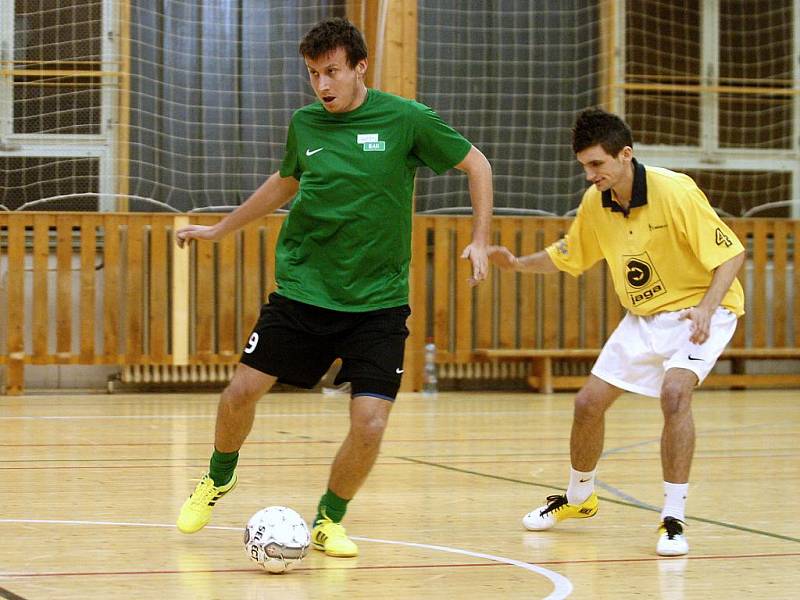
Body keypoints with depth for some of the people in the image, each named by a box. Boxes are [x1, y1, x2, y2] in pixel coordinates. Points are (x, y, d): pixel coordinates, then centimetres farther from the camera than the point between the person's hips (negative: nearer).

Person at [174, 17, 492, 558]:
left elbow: (476, 164, 4)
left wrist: (480, 241, -4)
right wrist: (219, 230, 29)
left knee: (370, 423, -13)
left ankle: (330, 519, 14)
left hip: (377, 301, -2)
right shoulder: (304, 124, 3)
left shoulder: (406, 120, -8)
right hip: (302, 287, 3)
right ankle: (219, 478, 27)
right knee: (243, 390, -4)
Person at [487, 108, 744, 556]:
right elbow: (567, 256, 11)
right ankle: (579, 497, 33)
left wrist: (705, 309, -36)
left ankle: (673, 520, -23)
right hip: (645, 317, 6)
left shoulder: (675, 192, -25)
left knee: (674, 392, -31)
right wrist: (517, 263, -7)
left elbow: (732, 254, -22)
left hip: (700, 312, -6)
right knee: (589, 402, 5)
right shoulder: (594, 203, -6)